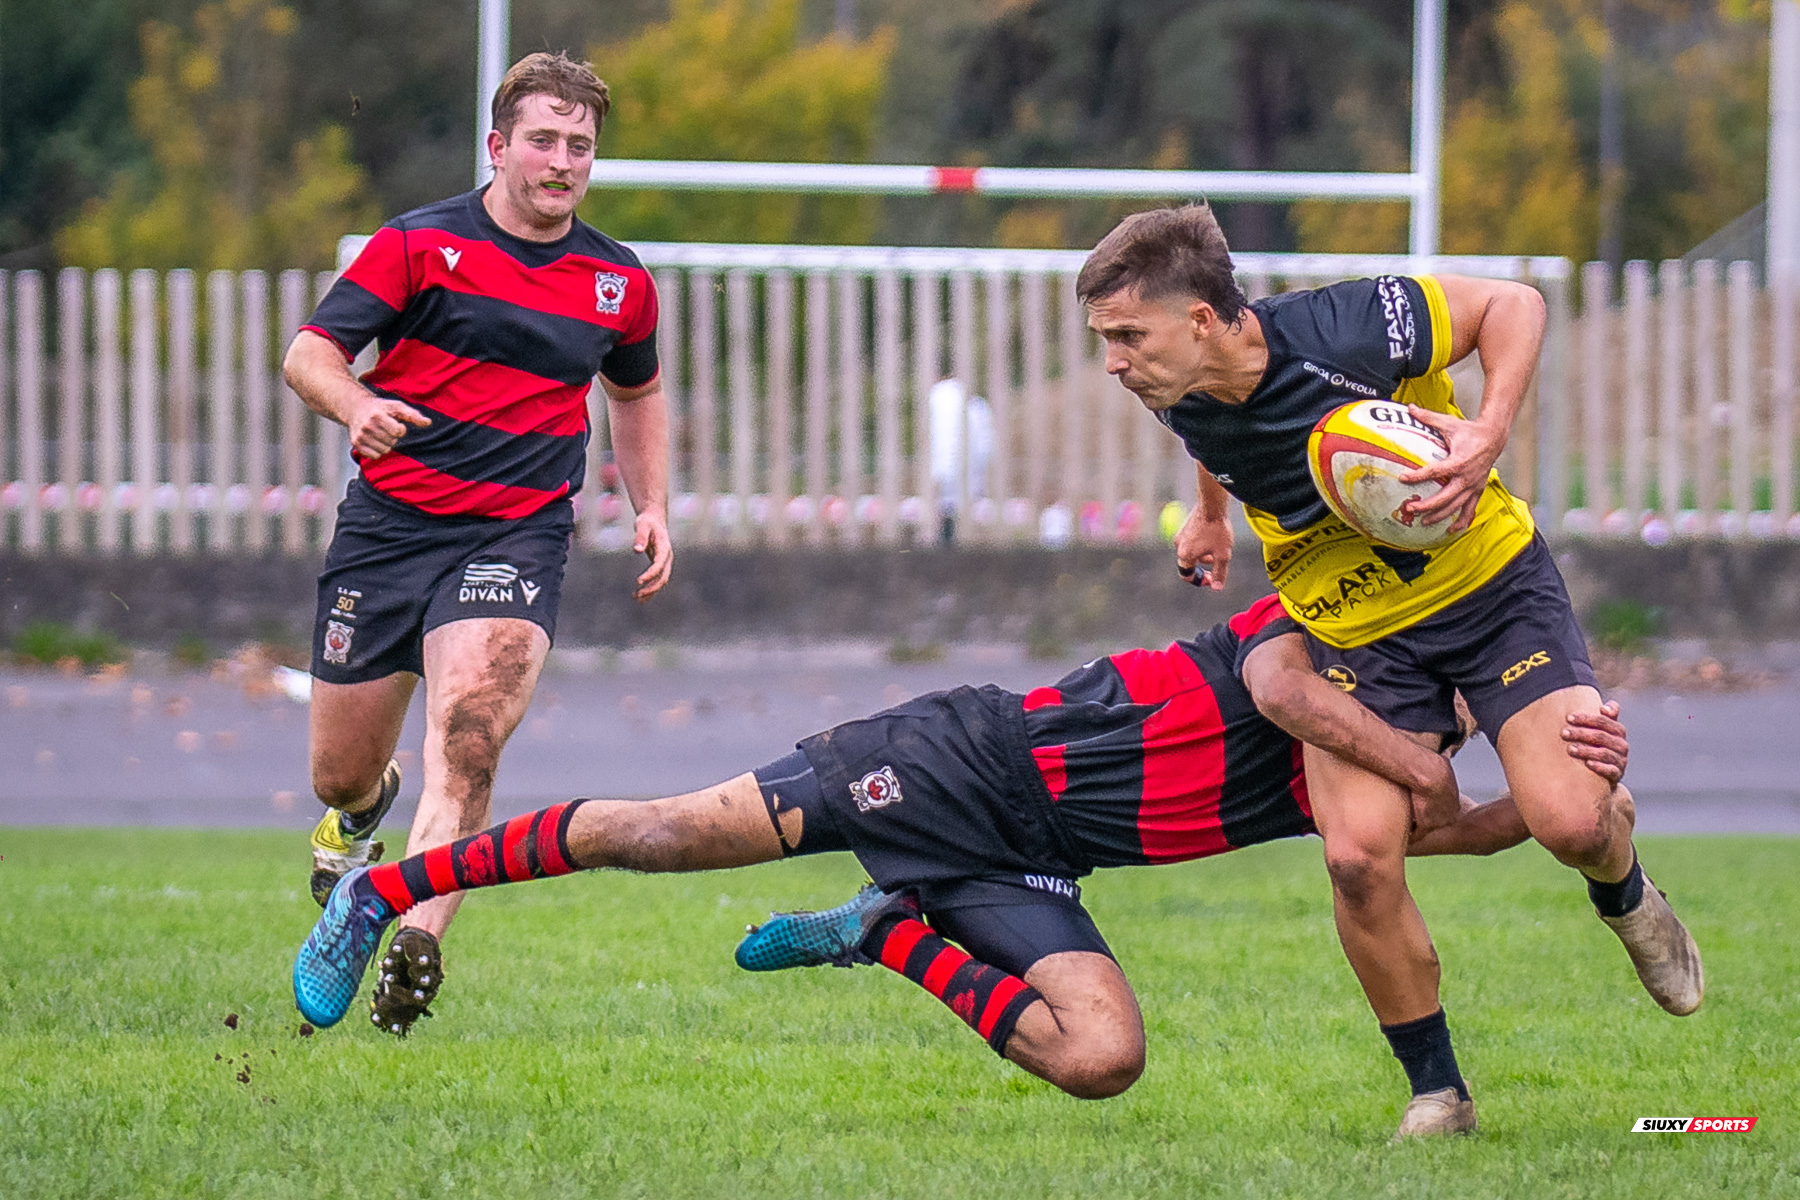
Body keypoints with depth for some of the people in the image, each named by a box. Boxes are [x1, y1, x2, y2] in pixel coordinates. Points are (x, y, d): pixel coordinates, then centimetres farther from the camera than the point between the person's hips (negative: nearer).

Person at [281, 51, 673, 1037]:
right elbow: (309, 352, -8)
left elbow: (637, 391, 29)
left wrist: (652, 509, 16)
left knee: (469, 730, -27)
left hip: (514, 538, 0)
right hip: (388, 523, 0)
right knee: (338, 773, 8)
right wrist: (356, 405, -30)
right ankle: (361, 810, 47)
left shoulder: (620, 283, 9)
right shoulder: (419, 244, -3)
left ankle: (417, 936, -35)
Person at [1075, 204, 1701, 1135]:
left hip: (1491, 579, -3)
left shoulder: (1345, 332, -28)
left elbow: (1512, 304, -13)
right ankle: (1439, 1089, 3)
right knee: (1358, 854, -16)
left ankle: (1624, 897, 21)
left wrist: (1488, 437, -26)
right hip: (1355, 632, 3)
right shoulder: (1185, 405, -13)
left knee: (1570, 818, -18)